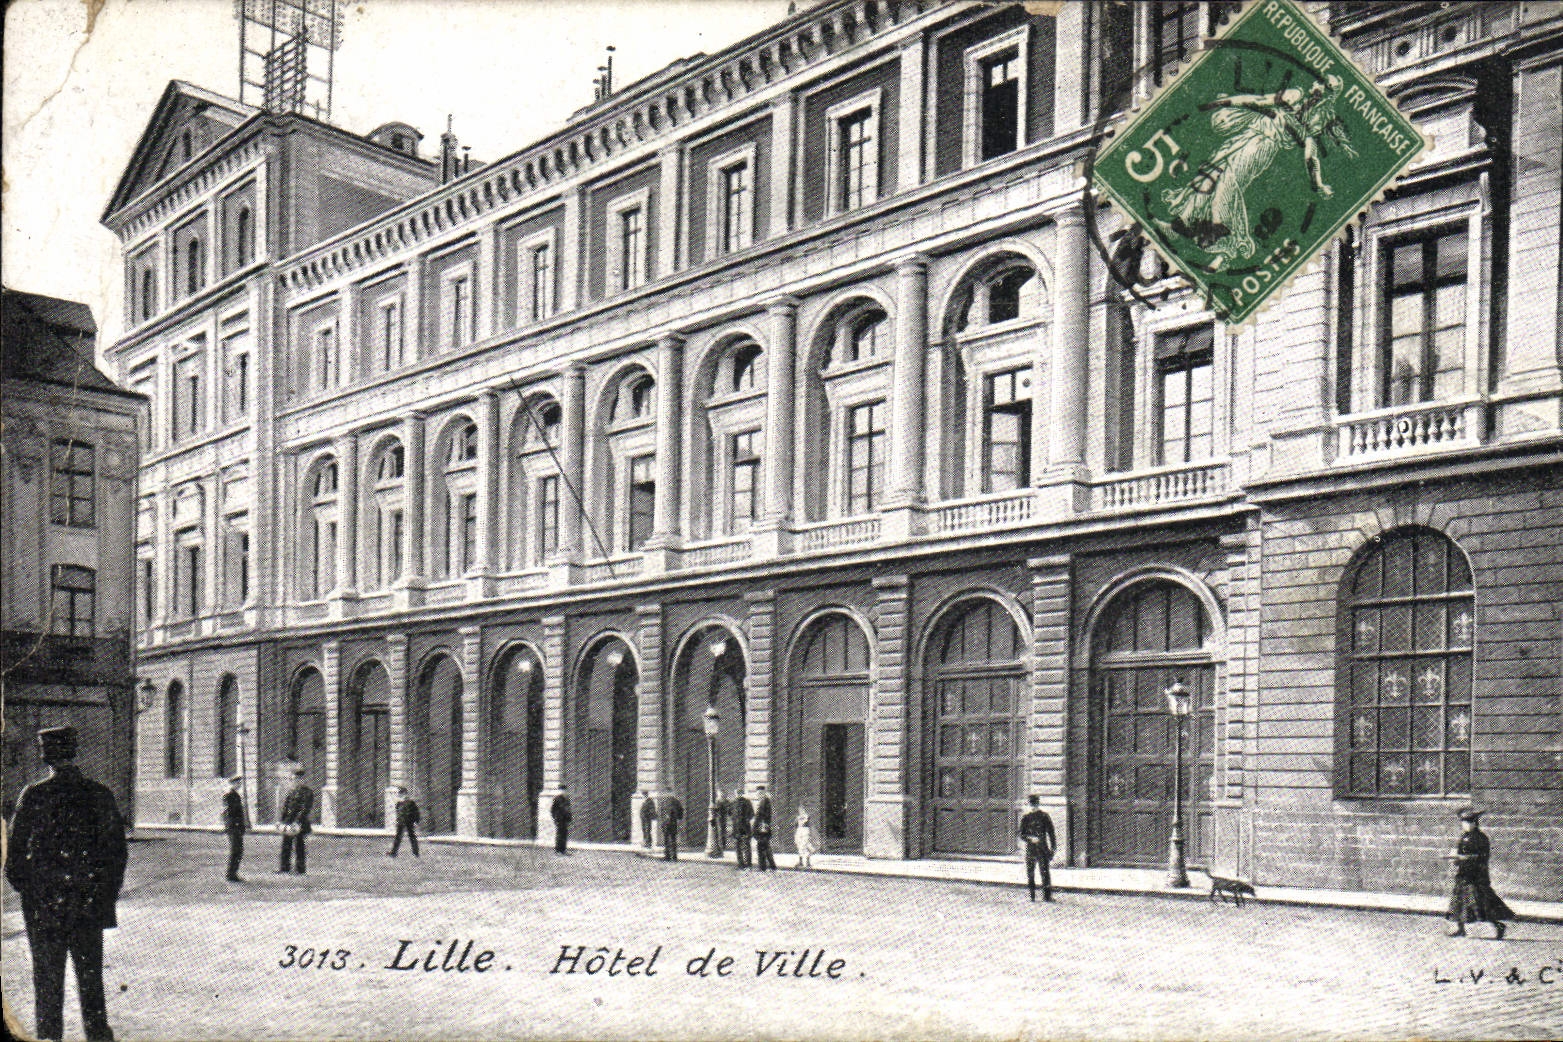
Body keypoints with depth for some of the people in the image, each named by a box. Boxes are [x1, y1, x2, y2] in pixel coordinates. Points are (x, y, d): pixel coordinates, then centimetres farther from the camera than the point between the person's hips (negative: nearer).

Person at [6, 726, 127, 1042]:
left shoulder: (33, 795, -9)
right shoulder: (100, 794, 0)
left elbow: (16, 848, -6)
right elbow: (117, 847, 3)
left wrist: (23, 887, 9)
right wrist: (108, 894, 12)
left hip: (44, 903, -2)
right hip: (89, 905, 2)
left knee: (48, 980, 6)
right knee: (91, 978, 12)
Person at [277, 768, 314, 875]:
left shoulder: (307, 792, -7)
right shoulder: (291, 791, 15)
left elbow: (306, 808, -14)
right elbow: (285, 806, 18)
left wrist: (297, 821, -21)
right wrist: (281, 820, 8)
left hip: (299, 823, -7)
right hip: (288, 822, 7)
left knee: (298, 845, -3)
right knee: (286, 845, 11)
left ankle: (299, 869, 3)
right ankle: (284, 867, 20)